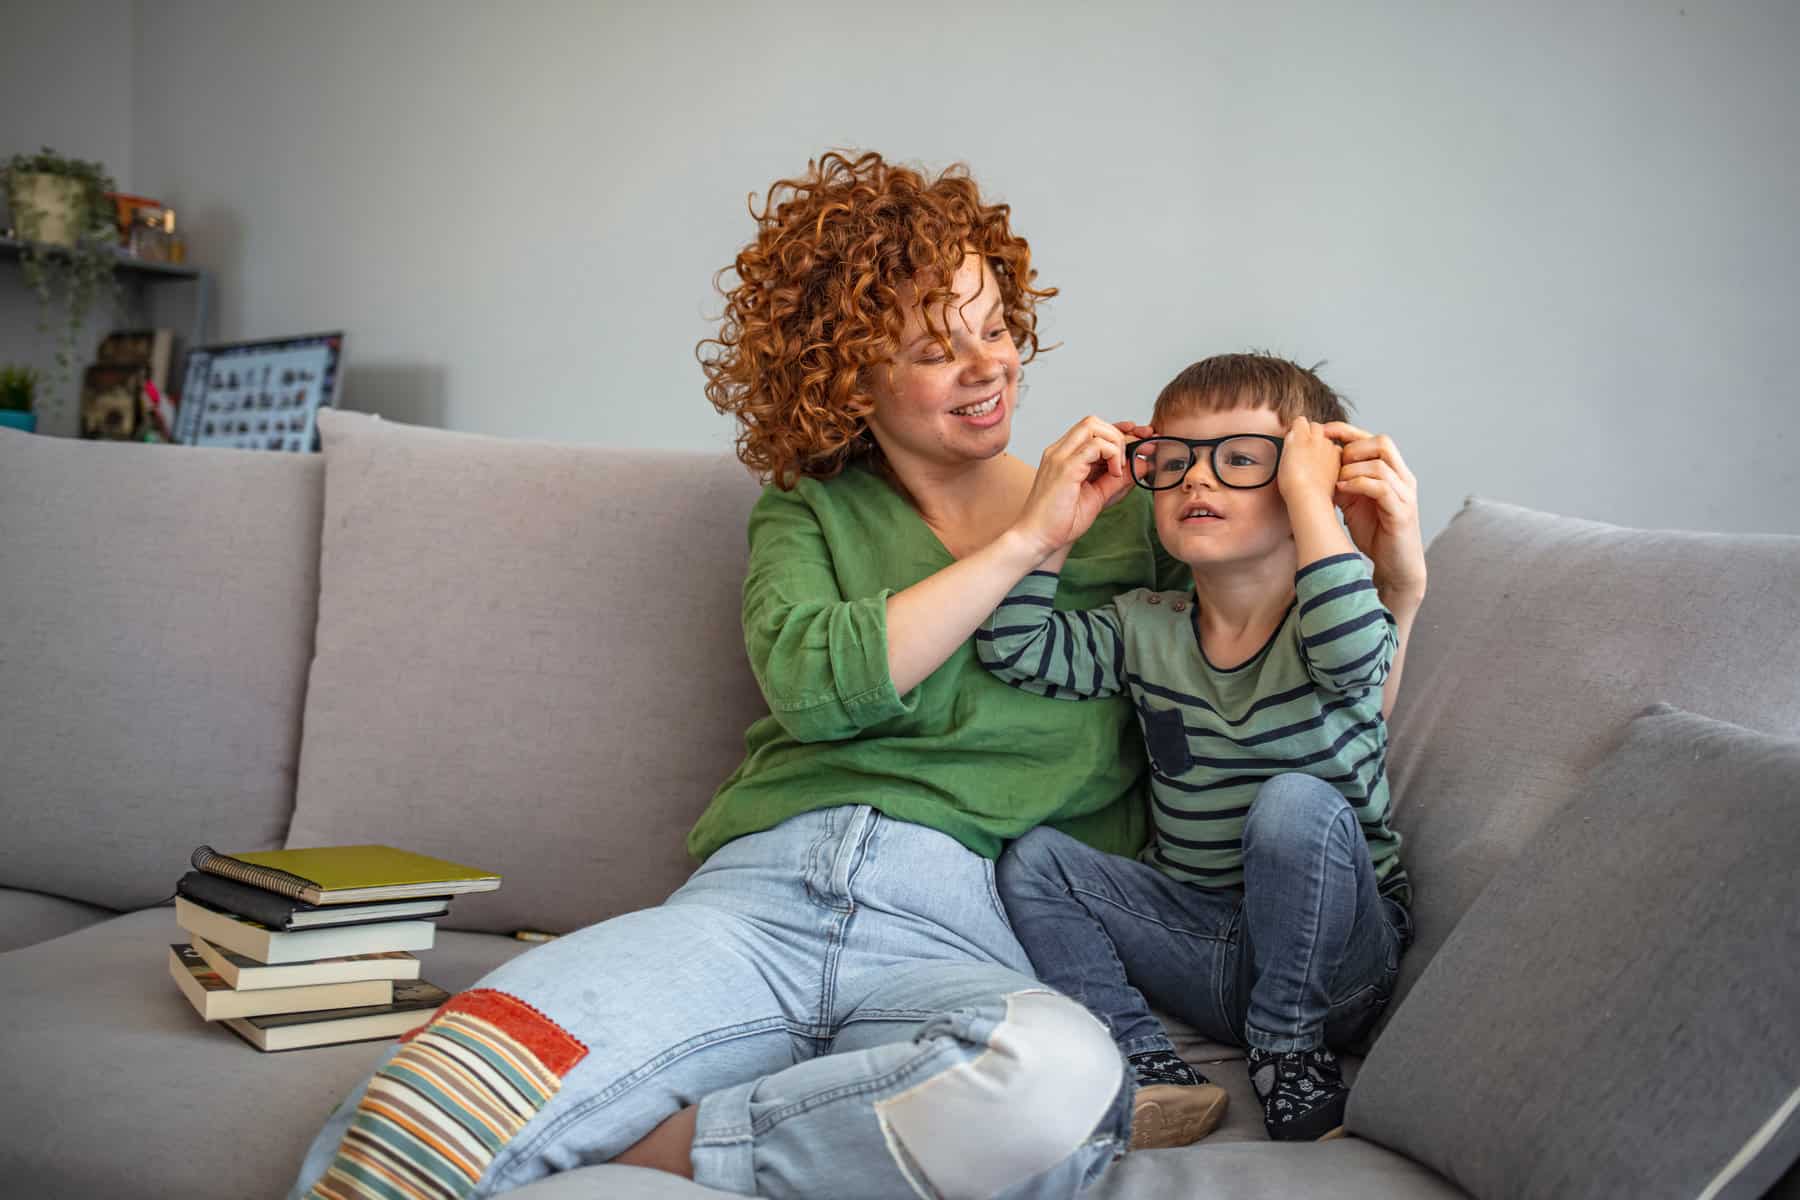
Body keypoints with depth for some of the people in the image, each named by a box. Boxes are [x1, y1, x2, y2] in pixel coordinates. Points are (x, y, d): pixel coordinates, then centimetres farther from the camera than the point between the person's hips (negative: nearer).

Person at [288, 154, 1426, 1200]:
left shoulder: (1124, 514, 19)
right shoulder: (808, 511, 21)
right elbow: (814, 682, -2)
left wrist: (1394, 573, 1)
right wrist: (1026, 537, 0)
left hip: (969, 930, 2)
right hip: (759, 895, -1)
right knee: (421, 1105, -33)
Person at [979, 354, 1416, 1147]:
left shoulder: (1324, 626, -11)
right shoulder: (1145, 630, 3)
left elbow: (1351, 648, -36)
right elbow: (1014, 647, -7)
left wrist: (1308, 489, -28)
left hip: (1327, 952, -5)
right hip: (1198, 946, 5)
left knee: (1297, 802, -31)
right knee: (1033, 858, -9)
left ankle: (1289, 1049, -14)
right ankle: (1150, 1072, -18)